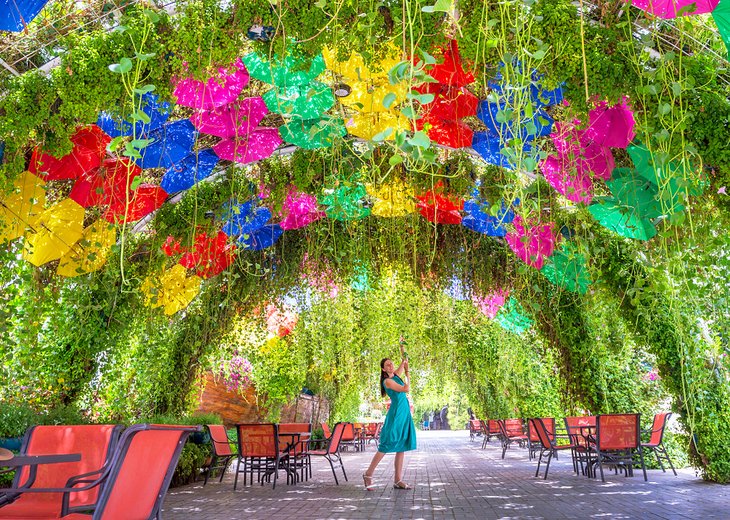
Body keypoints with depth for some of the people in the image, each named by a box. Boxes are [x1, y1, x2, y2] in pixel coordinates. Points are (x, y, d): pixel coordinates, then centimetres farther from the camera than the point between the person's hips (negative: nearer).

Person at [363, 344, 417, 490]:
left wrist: (402, 348, 10)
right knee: (387, 445, -6)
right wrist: (407, 373, -2)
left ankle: (398, 480, 8)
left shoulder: (396, 375, 11)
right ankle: (368, 474, 4)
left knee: (402, 446, 5)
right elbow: (406, 389, -15)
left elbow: (404, 361, 22)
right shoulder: (387, 381, -11)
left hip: (405, 414, 8)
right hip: (396, 413, -8)